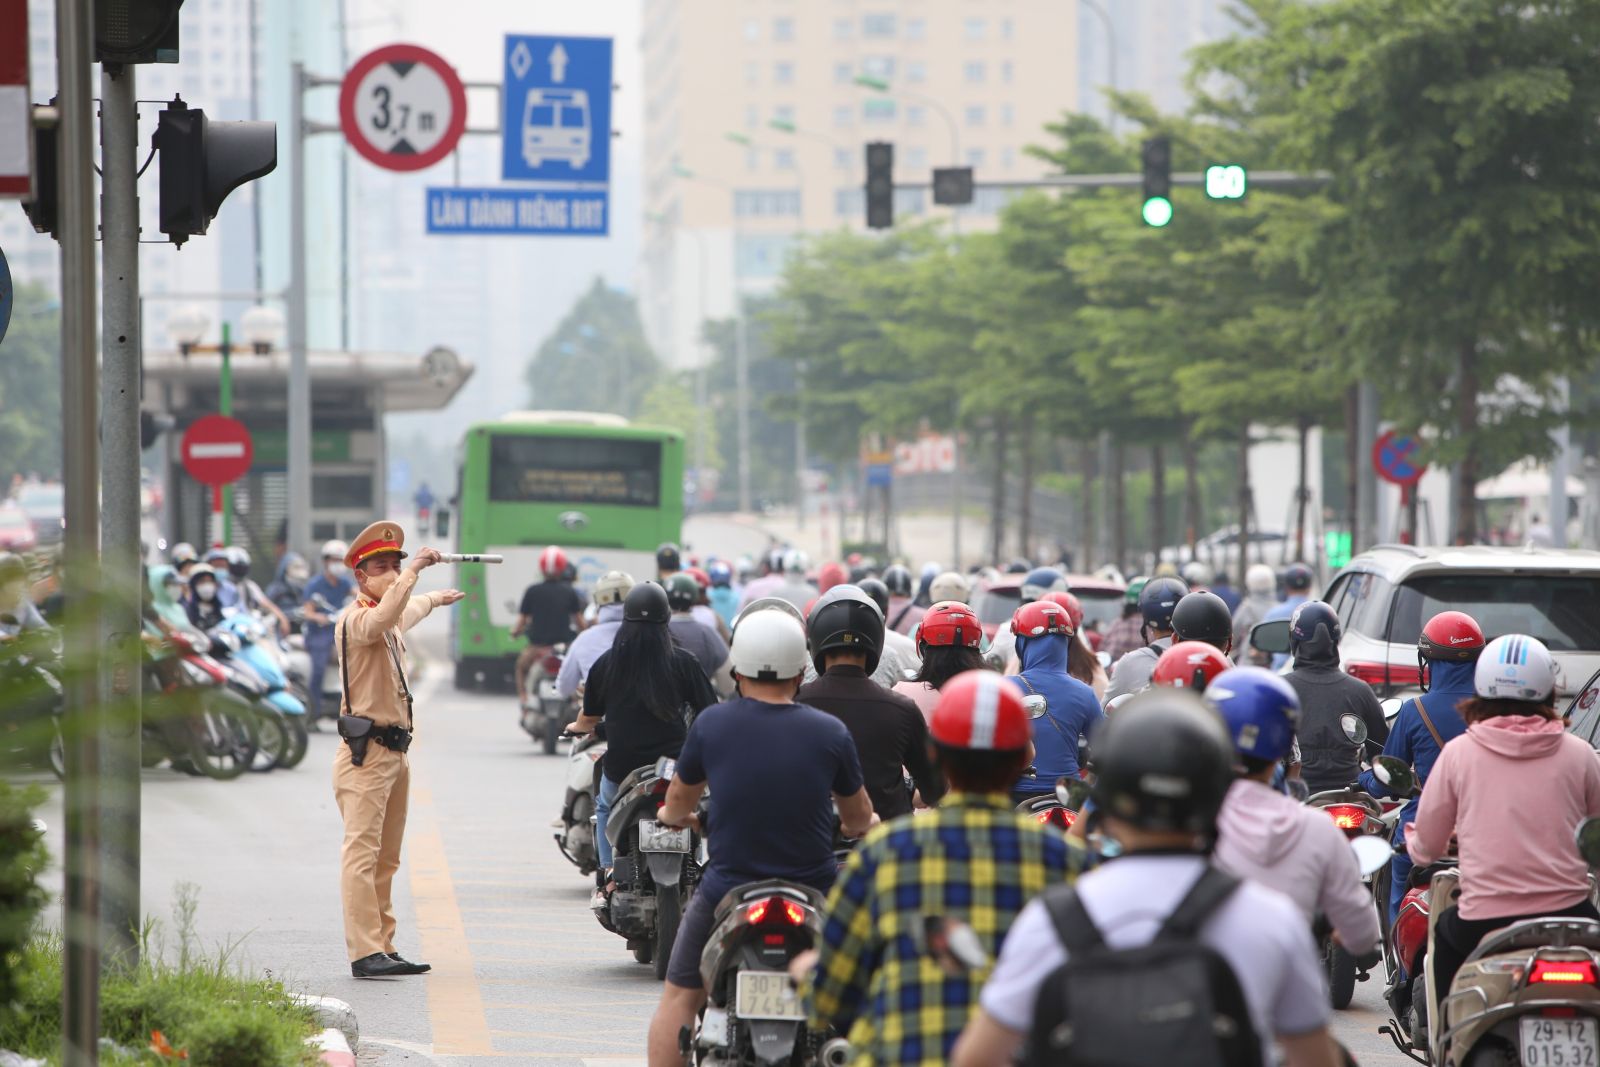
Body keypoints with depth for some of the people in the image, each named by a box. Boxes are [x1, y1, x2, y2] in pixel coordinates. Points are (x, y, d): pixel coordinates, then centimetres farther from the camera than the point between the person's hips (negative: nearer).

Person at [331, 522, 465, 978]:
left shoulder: (394, 621, 18)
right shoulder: (355, 619, -12)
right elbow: (381, 619, -36)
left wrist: (436, 599, 62)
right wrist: (413, 572, -38)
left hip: (395, 751, 10)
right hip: (366, 752, -10)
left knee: (385, 858, 10)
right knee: (362, 853, -14)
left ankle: (384, 949, 12)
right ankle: (365, 953, -21)